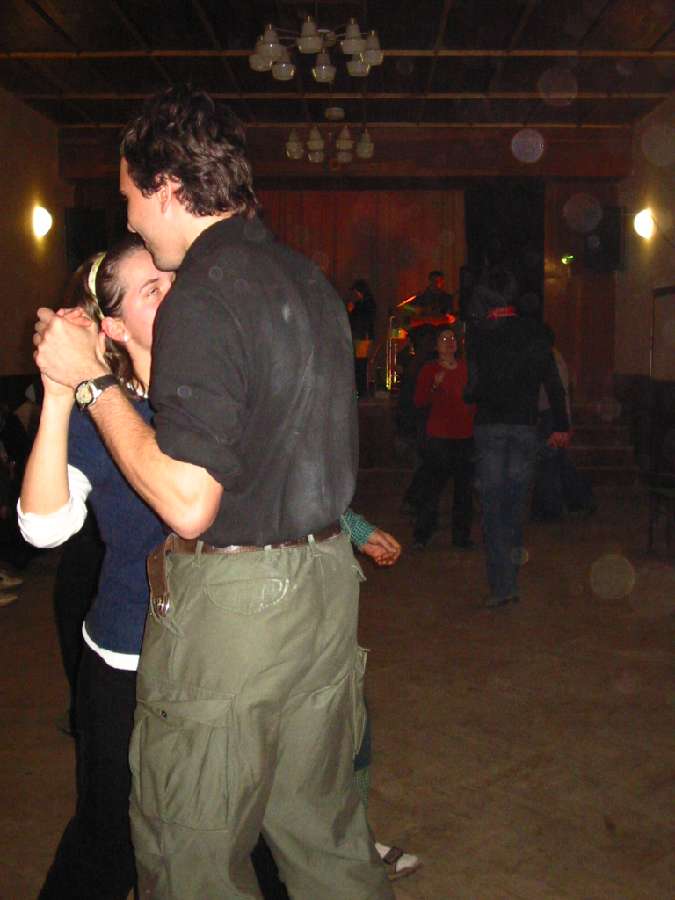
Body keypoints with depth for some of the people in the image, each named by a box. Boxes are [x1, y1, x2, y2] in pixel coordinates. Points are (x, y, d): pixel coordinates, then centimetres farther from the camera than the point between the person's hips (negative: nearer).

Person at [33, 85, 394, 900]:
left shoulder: (202, 299, -18)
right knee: (323, 832, 22)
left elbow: (186, 504, -22)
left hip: (231, 602, -8)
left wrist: (90, 381, -11)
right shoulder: (307, 281, 9)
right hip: (324, 583, 9)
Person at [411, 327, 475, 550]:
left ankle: (461, 536, 15)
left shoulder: (466, 368, 11)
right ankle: (422, 535, 3)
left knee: (465, 487, 5)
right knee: (431, 485, -6)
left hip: (466, 435, 4)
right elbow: (419, 401, -4)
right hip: (439, 436, -4)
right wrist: (435, 386, -19)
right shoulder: (429, 370, 0)